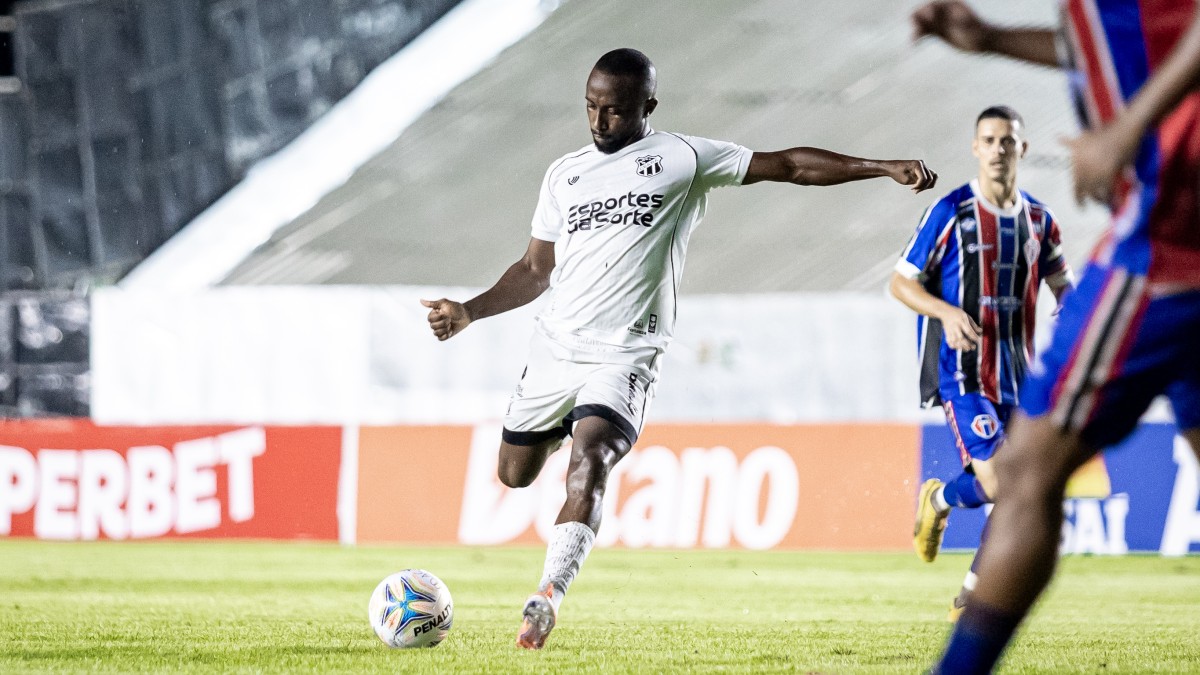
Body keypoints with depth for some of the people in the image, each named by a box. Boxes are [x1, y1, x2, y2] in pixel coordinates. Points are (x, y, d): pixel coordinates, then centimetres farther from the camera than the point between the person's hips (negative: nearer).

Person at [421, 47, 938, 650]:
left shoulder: (682, 159, 1)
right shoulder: (564, 175, 13)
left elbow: (789, 165, 0)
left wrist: (885, 167, -6)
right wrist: (468, 312, 8)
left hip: (626, 355, -5)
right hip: (556, 345, 5)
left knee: (588, 463, -26)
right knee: (514, 474, 13)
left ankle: (546, 600, -31)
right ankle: (566, 428, 47)